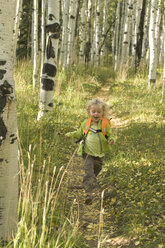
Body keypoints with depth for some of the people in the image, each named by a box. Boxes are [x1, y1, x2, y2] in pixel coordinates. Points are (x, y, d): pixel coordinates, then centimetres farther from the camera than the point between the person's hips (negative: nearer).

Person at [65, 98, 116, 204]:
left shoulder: (105, 125, -5)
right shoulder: (86, 123, 0)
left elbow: (111, 135, -1)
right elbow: (79, 133, 15)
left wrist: (111, 140, -24)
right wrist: (71, 134, -1)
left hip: (99, 155, 1)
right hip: (88, 153, -1)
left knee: (95, 173, 19)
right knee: (89, 173, -17)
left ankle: (90, 188, 44)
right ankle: (89, 193, -23)